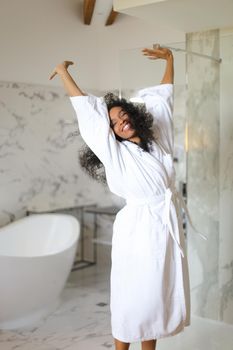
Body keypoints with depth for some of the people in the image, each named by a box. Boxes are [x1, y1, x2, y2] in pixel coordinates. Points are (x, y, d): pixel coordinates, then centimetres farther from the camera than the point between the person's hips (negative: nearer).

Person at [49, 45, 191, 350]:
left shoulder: (159, 137, 8)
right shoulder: (114, 152, -3)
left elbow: (162, 96, 19)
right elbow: (86, 108, 2)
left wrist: (169, 58, 20)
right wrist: (64, 72, 9)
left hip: (168, 225, 5)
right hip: (139, 228, -4)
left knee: (158, 293, 11)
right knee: (133, 296, 1)